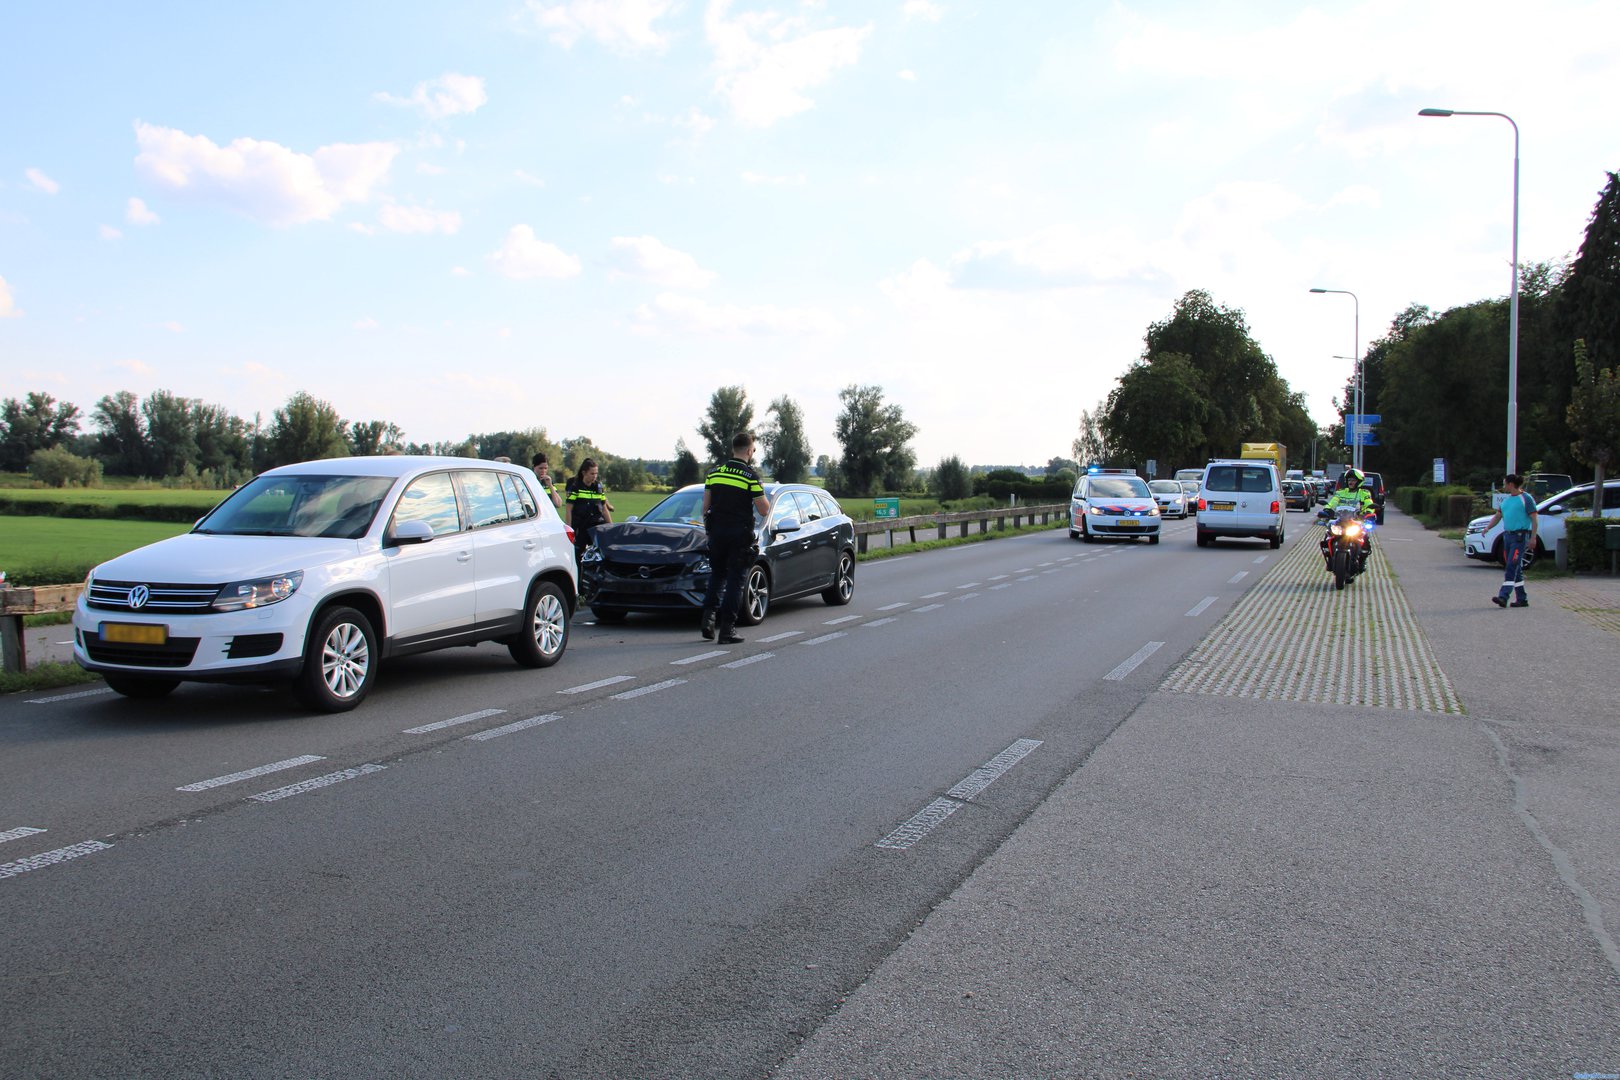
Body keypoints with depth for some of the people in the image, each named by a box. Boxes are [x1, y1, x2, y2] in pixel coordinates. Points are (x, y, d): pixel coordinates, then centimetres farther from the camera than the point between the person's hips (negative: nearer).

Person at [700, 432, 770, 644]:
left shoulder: (714, 471, 6)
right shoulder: (750, 476, -8)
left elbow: (705, 506, 8)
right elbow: (763, 510, -9)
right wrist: (764, 498, 11)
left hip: (716, 533, 4)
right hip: (740, 535, -4)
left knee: (717, 575, 19)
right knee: (735, 581, 2)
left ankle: (709, 616, 2)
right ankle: (727, 629, 0)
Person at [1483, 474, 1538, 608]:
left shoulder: (1526, 498, -6)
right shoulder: (1506, 500, 17)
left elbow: (1535, 518, -9)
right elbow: (1498, 516, 17)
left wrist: (1533, 537, -16)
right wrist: (1488, 527, -1)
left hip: (1520, 536, -8)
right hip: (1508, 535, 8)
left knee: (1512, 566, -15)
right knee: (1516, 568, 10)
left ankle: (1503, 597, -23)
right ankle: (1522, 599, 16)